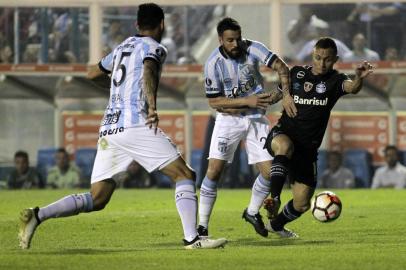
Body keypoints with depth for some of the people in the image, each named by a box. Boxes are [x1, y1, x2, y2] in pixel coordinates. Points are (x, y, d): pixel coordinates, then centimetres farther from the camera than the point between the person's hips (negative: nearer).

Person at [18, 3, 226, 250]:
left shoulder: (123, 47, 24)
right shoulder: (154, 47, 2)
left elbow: (93, 73, 37)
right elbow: (149, 70, -20)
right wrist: (152, 106, -33)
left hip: (108, 128, 7)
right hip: (135, 125, -7)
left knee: (97, 199, 7)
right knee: (185, 174, -2)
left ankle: (38, 215, -7)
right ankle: (192, 238, -13)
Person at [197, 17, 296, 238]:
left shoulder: (252, 48, -13)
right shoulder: (213, 63, -17)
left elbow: (280, 67, -14)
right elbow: (214, 101, -14)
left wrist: (285, 94, -30)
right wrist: (247, 101, -21)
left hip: (256, 118, 3)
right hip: (228, 119, -2)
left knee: (269, 171, -4)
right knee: (214, 170, -15)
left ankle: (252, 212, 23)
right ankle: (202, 226, -7)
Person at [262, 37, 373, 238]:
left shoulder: (334, 81, -4)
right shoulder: (296, 73, 4)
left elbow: (351, 87, -29)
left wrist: (359, 78, -51)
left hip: (307, 147, 1)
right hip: (282, 134, -1)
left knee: (302, 204, 3)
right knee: (285, 146, -40)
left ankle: (276, 224, 33)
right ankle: (274, 198, -43)